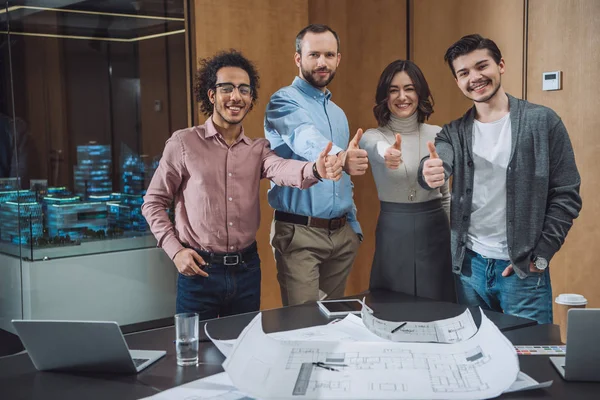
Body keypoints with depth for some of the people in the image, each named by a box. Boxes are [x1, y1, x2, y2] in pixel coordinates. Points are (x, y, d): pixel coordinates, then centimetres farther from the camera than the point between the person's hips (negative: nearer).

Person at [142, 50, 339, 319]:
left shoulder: (258, 148, 4)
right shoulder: (184, 143, -4)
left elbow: (282, 169, -19)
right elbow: (153, 202, 2)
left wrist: (315, 170, -42)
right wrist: (175, 250, -10)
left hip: (247, 269, 3)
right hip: (199, 270, -3)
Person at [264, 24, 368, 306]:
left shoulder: (338, 113, 16)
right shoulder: (284, 101, -9)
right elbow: (305, 138, -33)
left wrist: (354, 227, 15)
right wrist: (338, 158, -53)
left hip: (342, 234, 7)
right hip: (299, 233, -7)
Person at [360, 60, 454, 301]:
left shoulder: (438, 135, 3)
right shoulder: (372, 137, -6)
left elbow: (445, 193, 11)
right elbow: (378, 149, -33)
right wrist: (388, 155, -57)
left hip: (435, 233, 2)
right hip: (393, 235, -2)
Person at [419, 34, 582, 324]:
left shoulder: (542, 121, -4)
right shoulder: (454, 132, 5)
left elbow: (566, 195, -4)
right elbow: (438, 167, -16)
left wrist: (540, 256, -8)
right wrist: (430, 174, -39)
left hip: (523, 268, -3)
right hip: (468, 265, 3)